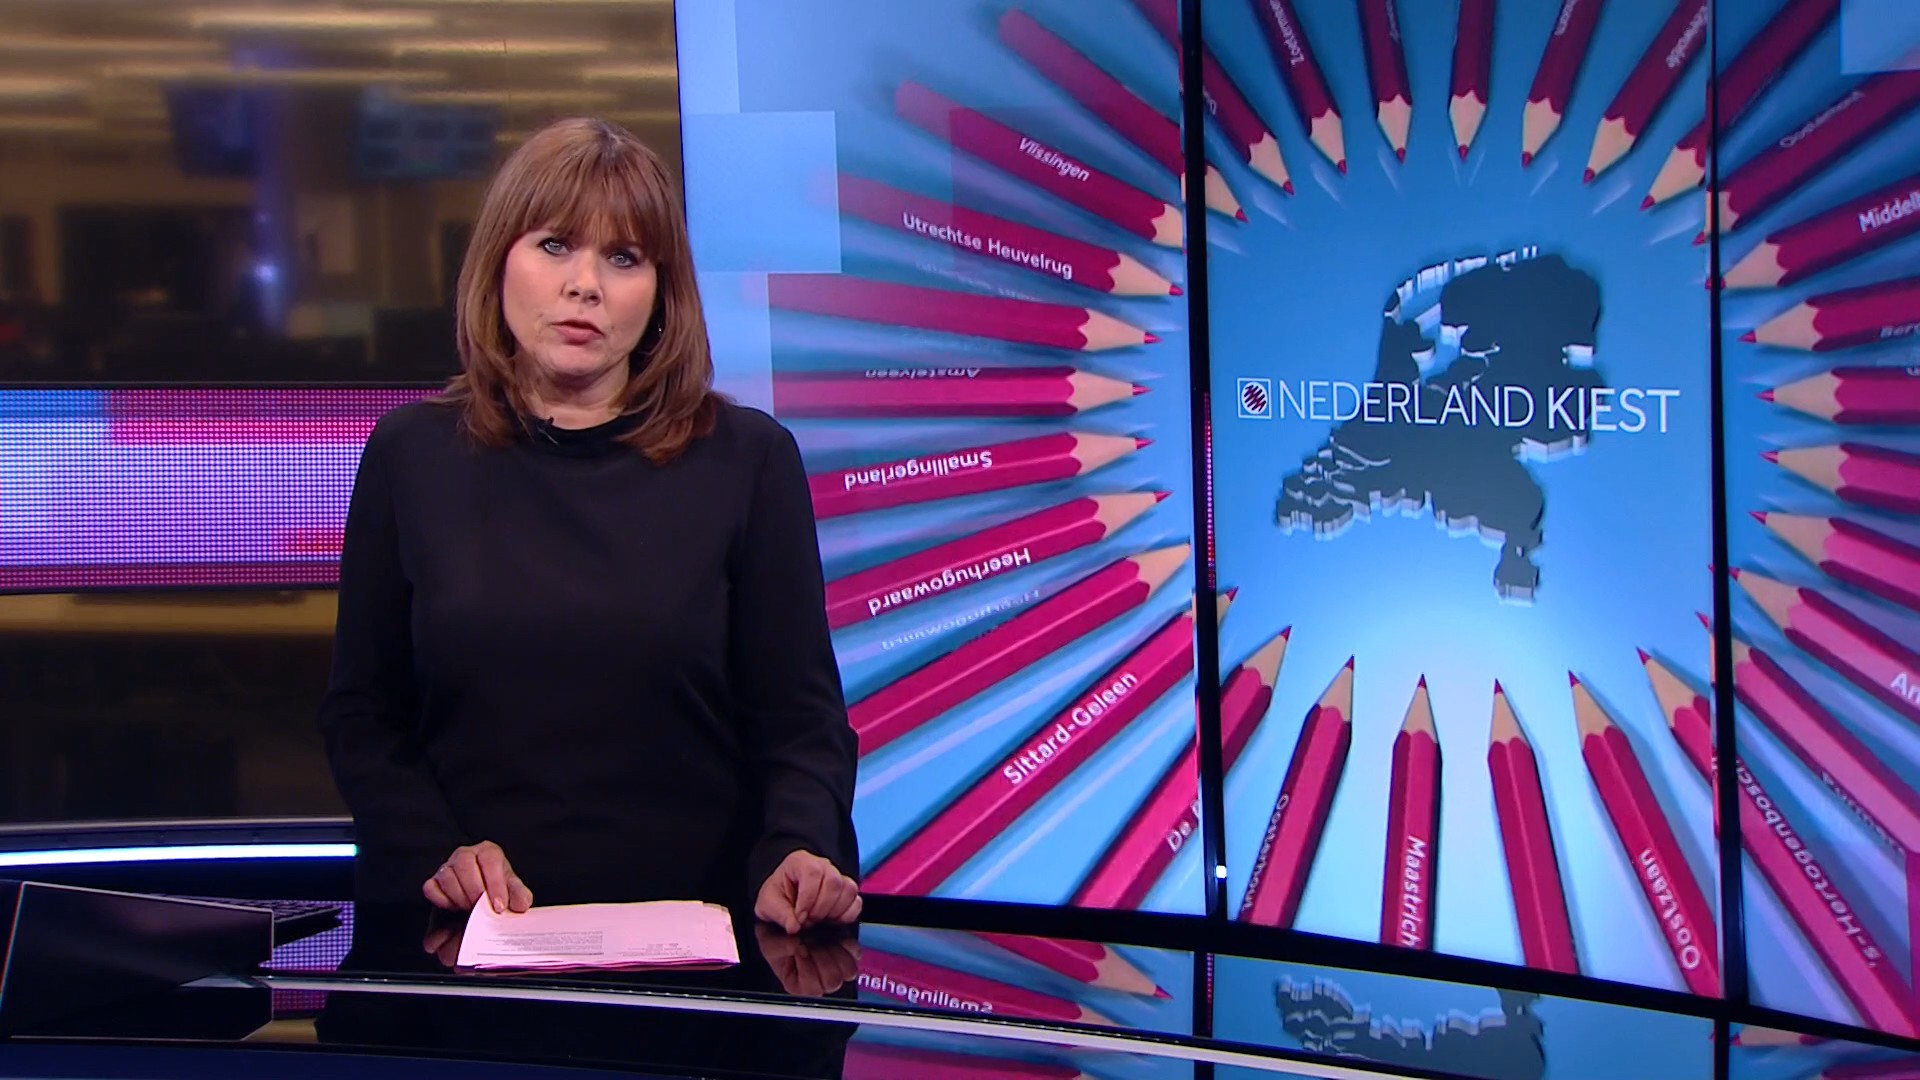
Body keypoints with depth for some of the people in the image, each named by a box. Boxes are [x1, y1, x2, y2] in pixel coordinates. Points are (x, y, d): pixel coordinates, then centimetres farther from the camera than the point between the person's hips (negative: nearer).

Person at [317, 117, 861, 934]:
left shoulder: (747, 459, 6)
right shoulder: (411, 454, 9)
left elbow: (798, 716, 4)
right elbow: (362, 713, 11)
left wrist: (797, 855, -16)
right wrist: (436, 852, -6)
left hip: (691, 927, 0)